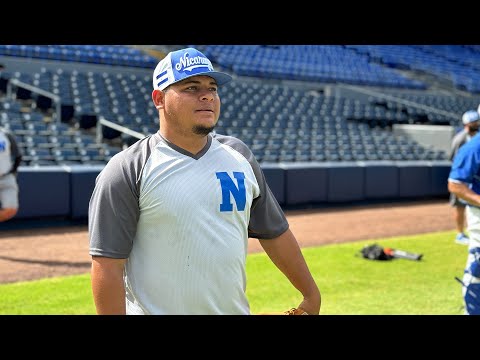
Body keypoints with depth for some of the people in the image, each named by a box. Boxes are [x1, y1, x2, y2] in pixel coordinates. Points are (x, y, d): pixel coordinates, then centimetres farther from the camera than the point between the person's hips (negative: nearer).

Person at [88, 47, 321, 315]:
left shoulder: (239, 155, 6)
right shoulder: (126, 171, -11)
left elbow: (274, 233, 13)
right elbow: (107, 266, -13)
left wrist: (311, 293, 15)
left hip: (236, 309, 5)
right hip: (156, 309, -5)